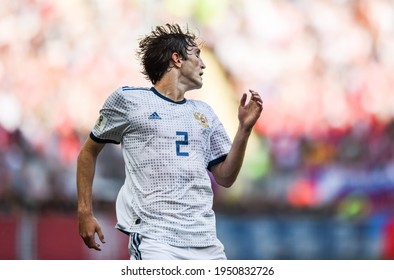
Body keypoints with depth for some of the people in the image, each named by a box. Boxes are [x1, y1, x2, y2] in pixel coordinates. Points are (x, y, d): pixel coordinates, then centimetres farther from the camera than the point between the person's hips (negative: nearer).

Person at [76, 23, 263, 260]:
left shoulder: (205, 113, 20)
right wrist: (85, 212, 7)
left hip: (205, 241, 6)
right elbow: (89, 152, 13)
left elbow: (225, 178, 18)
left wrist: (245, 128, 7)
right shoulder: (127, 99, 6)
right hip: (153, 239, -6)